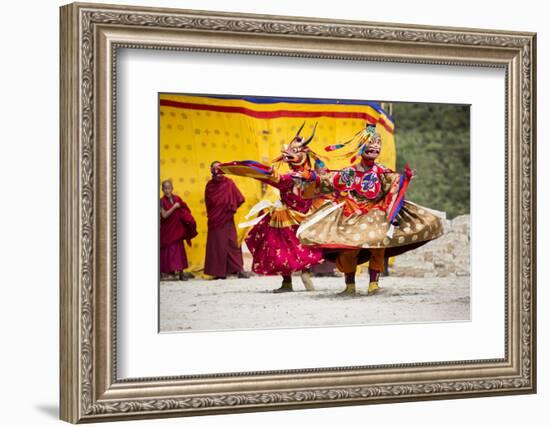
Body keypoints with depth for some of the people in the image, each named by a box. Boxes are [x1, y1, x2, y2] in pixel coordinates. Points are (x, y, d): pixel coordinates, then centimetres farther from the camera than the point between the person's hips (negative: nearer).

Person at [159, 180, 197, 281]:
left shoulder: (177, 199, 4)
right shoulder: (162, 201, -8)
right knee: (167, 250, -2)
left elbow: (185, 211, 13)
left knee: (179, 249, 4)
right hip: (167, 230, -4)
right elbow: (164, 215, -17)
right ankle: (165, 272, 6)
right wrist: (174, 207, -18)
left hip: (177, 229, 4)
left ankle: (180, 271, 8)